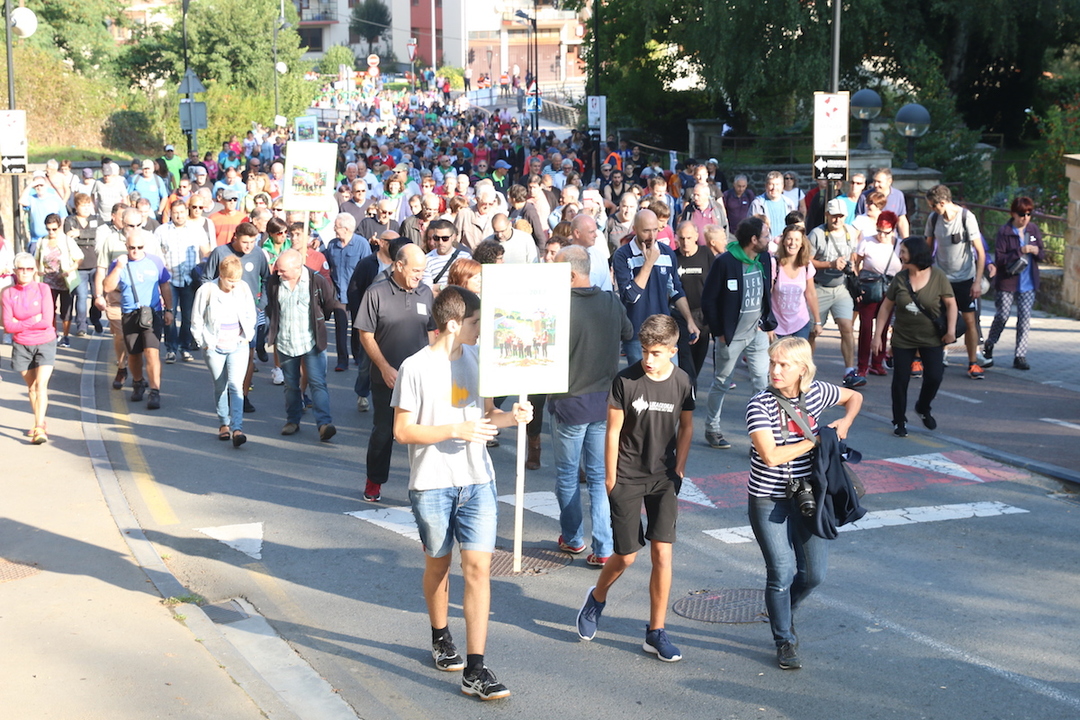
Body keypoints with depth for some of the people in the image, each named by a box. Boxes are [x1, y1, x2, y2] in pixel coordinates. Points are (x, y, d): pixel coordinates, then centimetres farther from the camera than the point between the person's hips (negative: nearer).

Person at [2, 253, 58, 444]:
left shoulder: (43, 289, -8)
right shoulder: (8, 293, -4)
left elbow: (47, 321, -15)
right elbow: (8, 325, -10)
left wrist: (20, 323, -12)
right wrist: (33, 320, -15)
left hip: (45, 344, -2)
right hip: (21, 346, 2)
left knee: (41, 385, -14)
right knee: (31, 387, 12)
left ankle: (39, 428, -19)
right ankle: (39, 423, 27)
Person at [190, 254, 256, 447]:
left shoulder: (243, 288, -3)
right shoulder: (206, 291, -11)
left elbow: (250, 314, 13)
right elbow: (196, 320, -1)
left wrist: (248, 335, 6)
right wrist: (204, 342, -2)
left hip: (238, 346, 1)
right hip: (214, 348, -1)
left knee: (236, 384, -11)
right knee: (220, 386, 9)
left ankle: (237, 428, -17)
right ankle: (224, 424, 24)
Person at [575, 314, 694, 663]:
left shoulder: (681, 382, -3)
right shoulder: (626, 381, -12)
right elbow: (613, 431, -5)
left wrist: (678, 471, 7)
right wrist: (610, 478, -3)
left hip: (663, 478, 2)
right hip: (627, 477, -2)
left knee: (662, 551, -6)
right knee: (626, 555, 3)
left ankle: (656, 632, 6)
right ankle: (597, 598, 35)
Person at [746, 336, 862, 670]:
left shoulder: (817, 393, -3)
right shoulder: (759, 405, -16)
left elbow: (854, 397, 18)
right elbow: (771, 456, -26)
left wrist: (843, 424, -2)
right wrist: (815, 441, -17)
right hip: (769, 501, -4)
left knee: (814, 573, 7)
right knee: (782, 573, -2)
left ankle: (784, 611, 38)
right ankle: (784, 642, 19)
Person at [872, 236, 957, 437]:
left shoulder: (938, 276, -10)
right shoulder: (900, 278, -4)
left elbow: (950, 303, -3)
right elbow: (886, 307, 2)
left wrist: (951, 329, -13)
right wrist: (878, 335, -1)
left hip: (932, 339, -1)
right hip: (903, 339, 2)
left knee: (934, 376, -7)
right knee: (900, 380, 1)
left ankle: (923, 408, 23)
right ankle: (899, 422, 17)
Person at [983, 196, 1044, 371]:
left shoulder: (1034, 229, 6)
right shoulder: (1004, 231, -9)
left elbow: (1042, 255, 11)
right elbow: (999, 258, -14)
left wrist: (1037, 251, -12)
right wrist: (1020, 251, -23)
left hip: (1028, 283, 3)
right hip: (1007, 282, -3)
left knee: (1025, 317, -2)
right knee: (1002, 315, 2)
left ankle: (1020, 356, 3)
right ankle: (988, 347, 26)